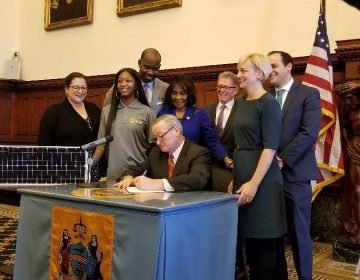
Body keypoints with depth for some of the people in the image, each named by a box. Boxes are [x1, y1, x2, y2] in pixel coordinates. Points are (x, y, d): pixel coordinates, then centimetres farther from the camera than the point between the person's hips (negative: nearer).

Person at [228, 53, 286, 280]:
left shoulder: (268, 103, -11)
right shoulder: (243, 103, 13)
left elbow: (270, 147, -18)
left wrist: (254, 183, -22)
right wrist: (235, 178, 16)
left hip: (261, 178, -8)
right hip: (243, 174, 8)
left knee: (263, 239, 2)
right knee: (248, 235, 14)